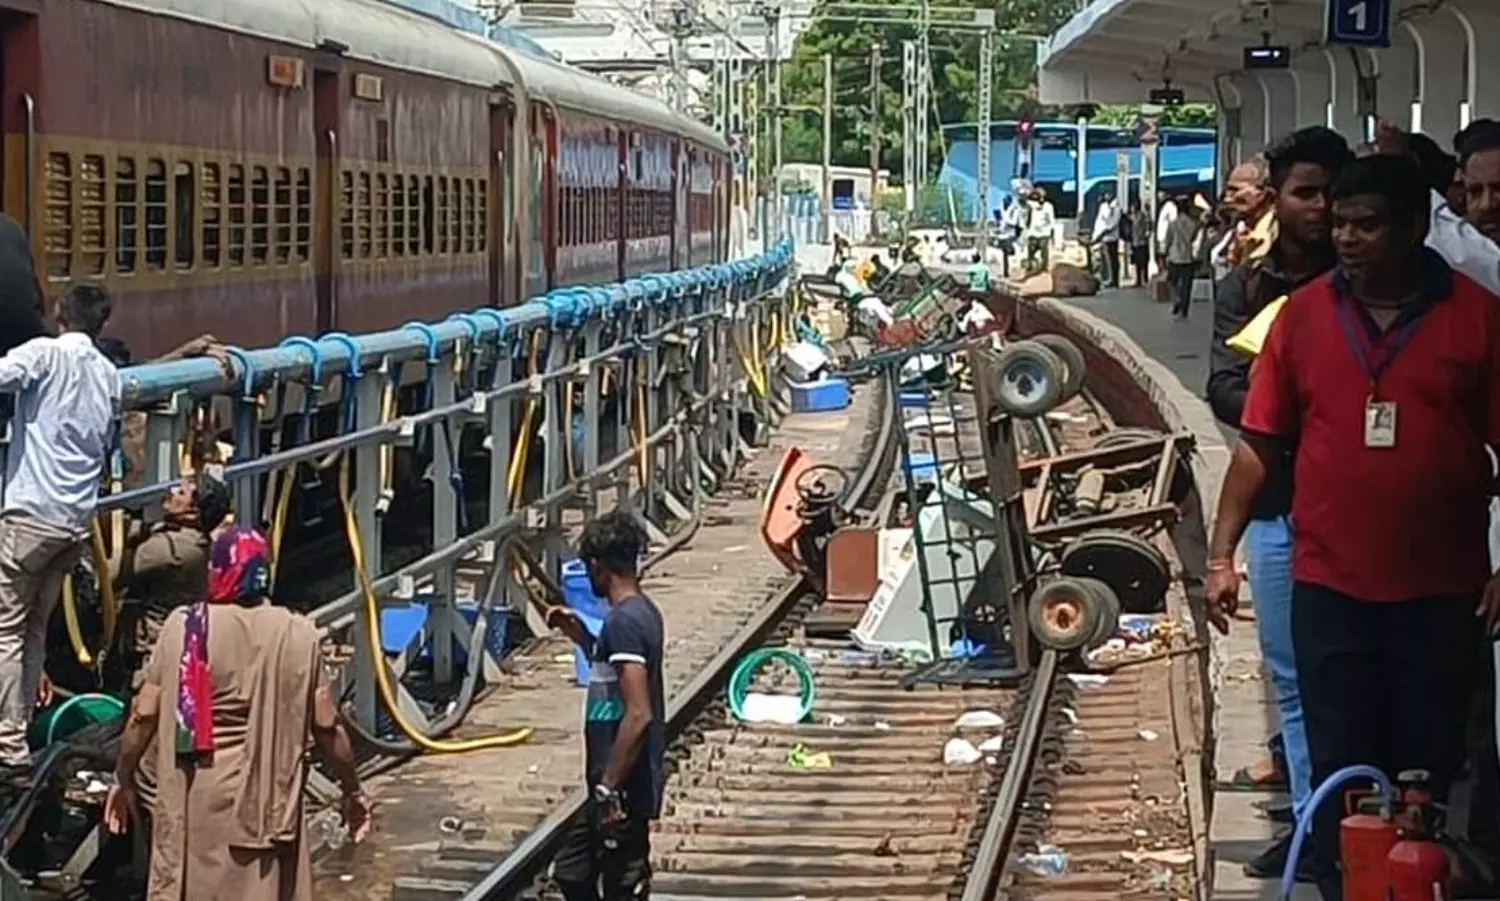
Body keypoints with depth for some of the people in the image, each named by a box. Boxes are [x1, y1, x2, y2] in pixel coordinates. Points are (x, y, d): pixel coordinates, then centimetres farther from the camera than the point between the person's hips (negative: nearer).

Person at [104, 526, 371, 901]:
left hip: (198, 793, 0)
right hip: (270, 796, 1)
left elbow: (144, 715, -2)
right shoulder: (297, 635, -2)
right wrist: (352, 790, 13)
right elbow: (326, 726, -1)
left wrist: (124, 778, 12)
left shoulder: (184, 626, -4)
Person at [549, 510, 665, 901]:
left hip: (623, 791, -10)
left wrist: (608, 789, -22)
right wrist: (581, 636, 18)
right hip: (620, 785, 10)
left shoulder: (623, 621, -20)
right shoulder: (641, 612, 10)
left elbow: (639, 715, -26)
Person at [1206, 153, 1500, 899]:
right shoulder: (1304, 313, 0)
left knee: (1427, 769, 9)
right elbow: (1260, 443, 3)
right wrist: (1221, 554, -1)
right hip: (1330, 586, 1)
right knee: (1340, 768, 7)